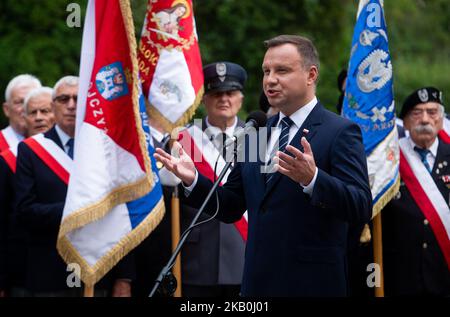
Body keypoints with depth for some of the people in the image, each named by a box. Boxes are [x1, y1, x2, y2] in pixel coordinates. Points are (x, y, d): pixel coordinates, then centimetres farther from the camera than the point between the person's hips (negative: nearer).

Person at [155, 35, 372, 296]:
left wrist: (312, 178, -32)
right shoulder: (257, 134, 14)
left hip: (311, 284, -6)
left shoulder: (340, 132, -7)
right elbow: (231, 209, 16)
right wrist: (194, 180, -1)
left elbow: (362, 209, -17)